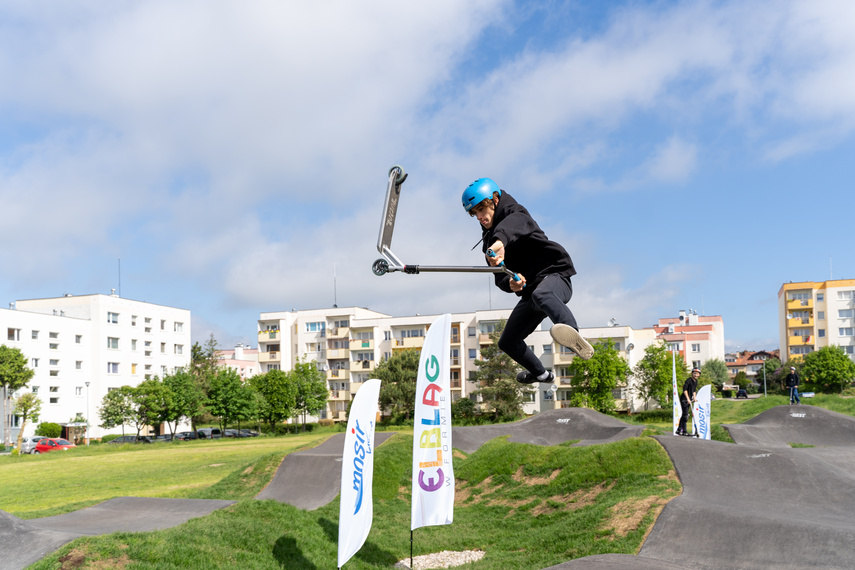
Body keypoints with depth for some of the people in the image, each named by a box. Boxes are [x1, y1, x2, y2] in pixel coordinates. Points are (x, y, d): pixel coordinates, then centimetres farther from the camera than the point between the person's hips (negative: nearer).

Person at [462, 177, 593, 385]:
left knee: (541, 294, -43)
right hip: (528, 291, 9)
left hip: (554, 276, -8)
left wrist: (500, 241, -59)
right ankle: (540, 374, 43)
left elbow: (513, 226, -36)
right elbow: (500, 276, 1)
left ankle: (574, 335, -71)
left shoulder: (516, 214, -8)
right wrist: (510, 284, -23)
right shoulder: (488, 240, 13)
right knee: (507, 343, 16)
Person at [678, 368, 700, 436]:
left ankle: (679, 430, 19)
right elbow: (685, 389, -23)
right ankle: (684, 431, -10)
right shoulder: (689, 380, -16)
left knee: (684, 414, 12)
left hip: (689, 399, 8)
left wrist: (694, 397, 8)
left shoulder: (696, 381, 9)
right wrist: (688, 399, -27)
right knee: (685, 414, -12)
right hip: (684, 399, -8)